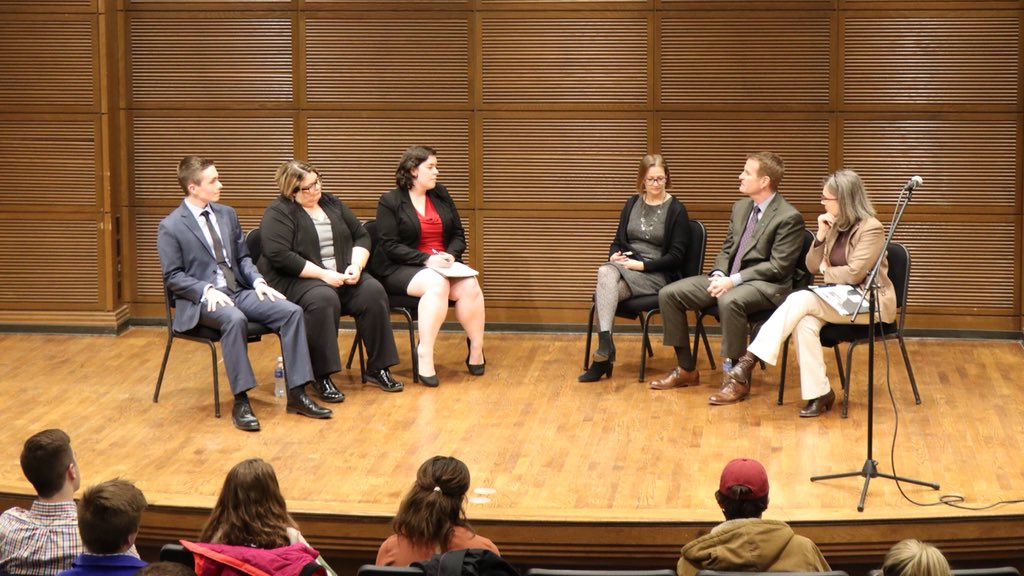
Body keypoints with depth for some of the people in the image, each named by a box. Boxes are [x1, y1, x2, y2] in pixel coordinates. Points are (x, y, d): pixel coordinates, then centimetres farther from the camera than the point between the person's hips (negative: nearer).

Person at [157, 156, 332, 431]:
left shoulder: (227, 214, 13)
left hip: (238, 290, 6)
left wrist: (258, 280, -3)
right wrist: (207, 290, -22)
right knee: (235, 319, -39)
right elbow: (173, 276, -6)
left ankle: (296, 394, -15)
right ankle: (241, 402, -32)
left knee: (292, 311, -17)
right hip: (200, 299, -6)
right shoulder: (170, 227, -4)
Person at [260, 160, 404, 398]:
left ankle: (377, 368, -13)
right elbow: (279, 256, -18)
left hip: (342, 277, 6)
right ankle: (321, 377, -28)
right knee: (323, 299, -37)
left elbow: (361, 236, 15)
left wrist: (356, 265, -6)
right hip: (296, 280, -6)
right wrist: (323, 274, -20)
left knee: (373, 291, -21)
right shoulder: (278, 213, -6)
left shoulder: (332, 204, 14)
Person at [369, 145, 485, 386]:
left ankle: (476, 349, -13)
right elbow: (390, 246, -11)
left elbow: (458, 235, 14)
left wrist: (450, 255, -8)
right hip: (401, 269, -5)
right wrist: (426, 259, -21)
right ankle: (424, 355, -37)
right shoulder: (390, 201, -2)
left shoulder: (441, 195, 13)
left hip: (442, 264, 5)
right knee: (437, 284, -37)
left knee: (470, 286, -27)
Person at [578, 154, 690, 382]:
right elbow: (618, 241, 18)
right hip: (625, 267, 4)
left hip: (656, 275, -4)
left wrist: (641, 265, -16)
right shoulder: (632, 204, 14)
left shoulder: (676, 210, -1)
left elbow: (676, 257, -6)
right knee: (606, 273, -34)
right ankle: (605, 347, -39)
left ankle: (603, 354, -32)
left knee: (604, 293, -31)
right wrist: (614, 255, -7)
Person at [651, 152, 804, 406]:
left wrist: (734, 280, -21)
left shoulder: (789, 218, -13)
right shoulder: (741, 207, 12)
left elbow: (778, 267, -16)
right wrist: (718, 274, -6)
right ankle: (686, 369, 6)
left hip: (765, 284, -8)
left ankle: (736, 379, -27)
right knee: (669, 294, -5)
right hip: (729, 278, 8)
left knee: (729, 301, -41)